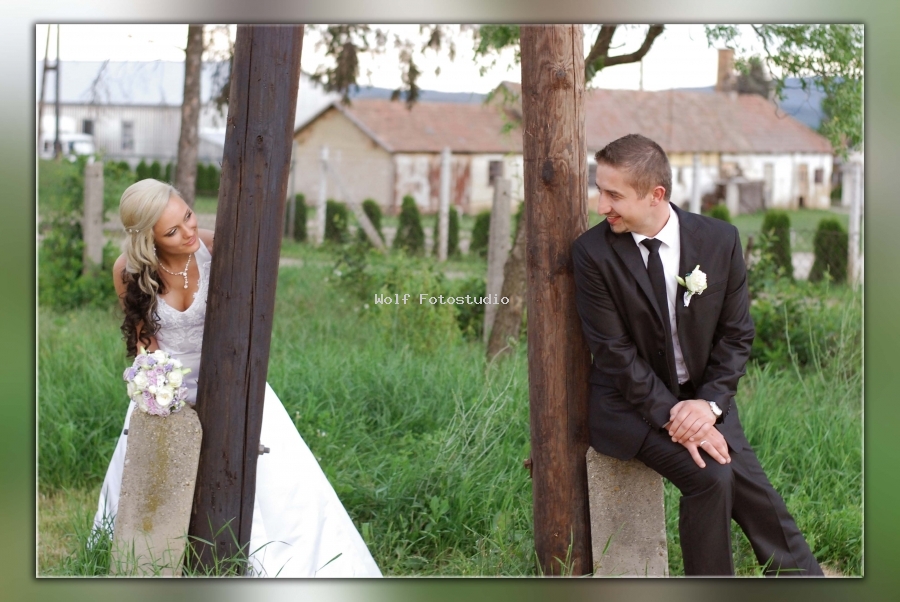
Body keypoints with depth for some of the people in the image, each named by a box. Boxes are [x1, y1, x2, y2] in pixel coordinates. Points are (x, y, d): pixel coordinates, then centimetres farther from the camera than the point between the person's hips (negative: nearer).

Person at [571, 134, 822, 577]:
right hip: (631, 403, -3)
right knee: (710, 477, -24)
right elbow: (615, 352, -13)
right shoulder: (592, 252, -12)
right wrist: (670, 415, -21)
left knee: (750, 487, -14)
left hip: (702, 396, 3)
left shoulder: (720, 240, -5)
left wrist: (708, 403, -15)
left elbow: (736, 335, 0)